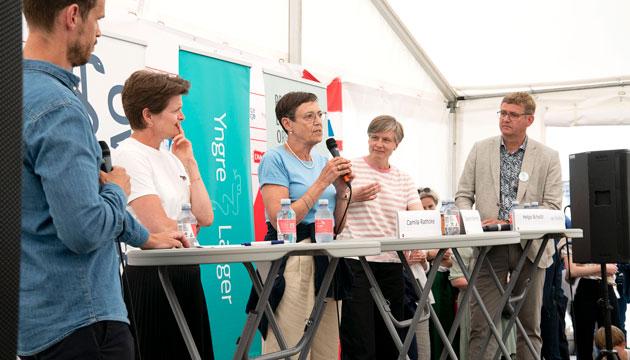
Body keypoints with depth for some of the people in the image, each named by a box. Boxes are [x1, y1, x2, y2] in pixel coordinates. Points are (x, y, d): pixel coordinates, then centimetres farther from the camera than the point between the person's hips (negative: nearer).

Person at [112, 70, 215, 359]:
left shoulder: (171, 158, 13)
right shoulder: (129, 156, -12)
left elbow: (205, 217, 8)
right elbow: (161, 227, -18)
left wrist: (190, 164, 4)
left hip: (186, 273, 9)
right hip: (149, 278, -8)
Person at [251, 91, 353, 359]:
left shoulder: (323, 161, 15)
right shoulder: (275, 159, -5)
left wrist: (341, 190, 0)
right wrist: (322, 182, -14)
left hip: (324, 257, 7)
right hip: (290, 259, -7)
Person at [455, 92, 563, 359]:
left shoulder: (548, 157, 3)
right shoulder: (480, 150, 7)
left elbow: (552, 205, -4)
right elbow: (463, 195, 8)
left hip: (530, 245, 0)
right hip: (490, 246, 0)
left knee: (530, 325, 8)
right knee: (482, 325, -5)